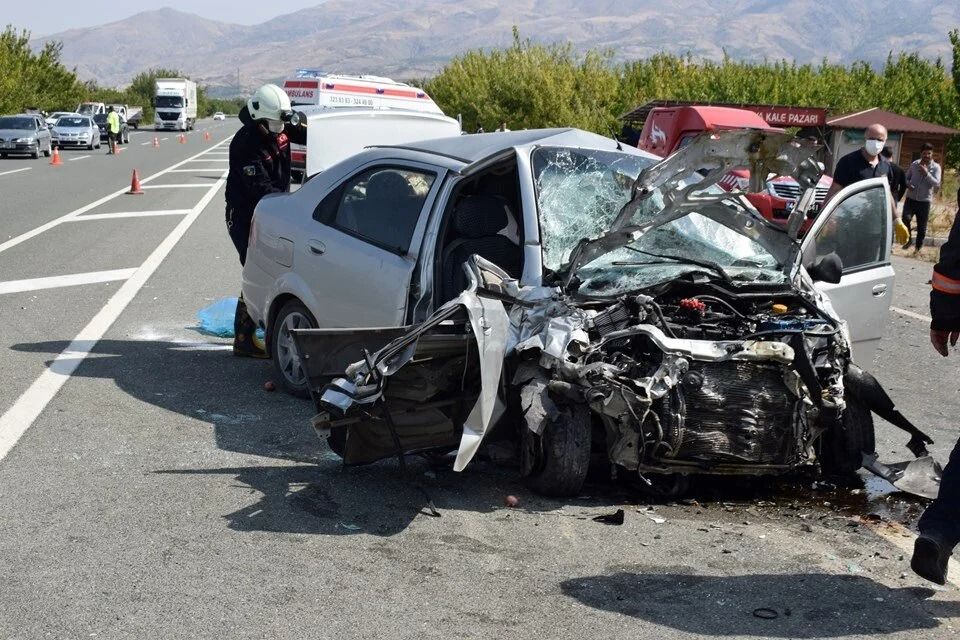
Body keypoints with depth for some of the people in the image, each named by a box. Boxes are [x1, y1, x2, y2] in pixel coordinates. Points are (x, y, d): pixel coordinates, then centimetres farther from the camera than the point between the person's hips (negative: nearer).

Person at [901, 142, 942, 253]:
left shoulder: (936, 167, -4)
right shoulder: (914, 164, 3)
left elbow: (936, 183, -14)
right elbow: (906, 178, 13)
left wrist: (926, 173, -24)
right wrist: (908, 184, -9)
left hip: (924, 201, -1)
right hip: (911, 198, 1)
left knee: (921, 226, 5)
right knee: (906, 218, -20)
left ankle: (918, 247, 22)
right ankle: (907, 239, 4)